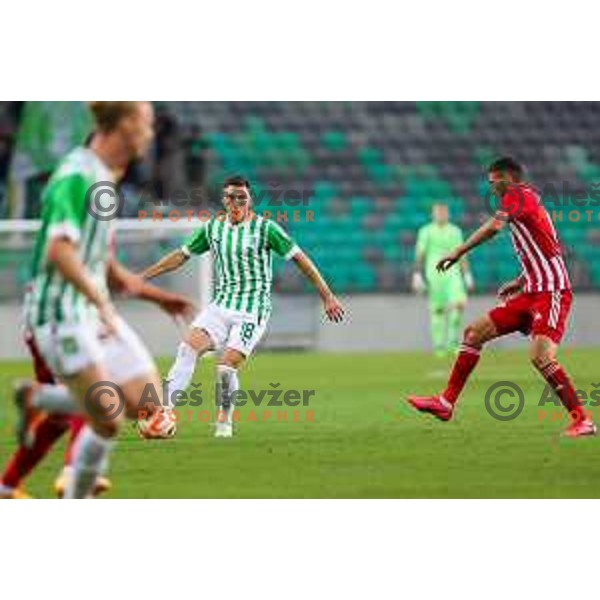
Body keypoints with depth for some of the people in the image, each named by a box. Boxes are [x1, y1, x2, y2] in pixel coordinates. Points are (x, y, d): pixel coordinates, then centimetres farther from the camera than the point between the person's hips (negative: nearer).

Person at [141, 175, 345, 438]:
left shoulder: (264, 228, -6)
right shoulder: (213, 228, 8)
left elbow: (299, 259, -4)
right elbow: (181, 256, 17)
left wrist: (327, 296, -6)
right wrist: (140, 277, 14)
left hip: (252, 310, -4)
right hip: (220, 305, 4)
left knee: (227, 367, -16)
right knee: (189, 346, -19)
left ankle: (224, 421, 8)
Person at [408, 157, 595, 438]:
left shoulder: (518, 194, -6)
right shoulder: (528, 202, 21)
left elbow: (495, 226, -24)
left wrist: (458, 252, -22)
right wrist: (520, 282, 23)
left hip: (552, 293, -10)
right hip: (534, 292, 10)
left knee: (540, 355, -25)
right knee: (475, 332, 8)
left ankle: (582, 420, -17)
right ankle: (446, 402, 12)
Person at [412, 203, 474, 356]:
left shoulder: (455, 231, 13)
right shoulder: (426, 231, 3)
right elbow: (419, 255, 0)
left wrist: (467, 277, 10)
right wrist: (417, 276, -6)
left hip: (453, 274, 2)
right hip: (434, 273, -2)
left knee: (460, 303, -17)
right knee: (437, 310, -1)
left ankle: (453, 340, -3)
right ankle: (438, 345, 10)